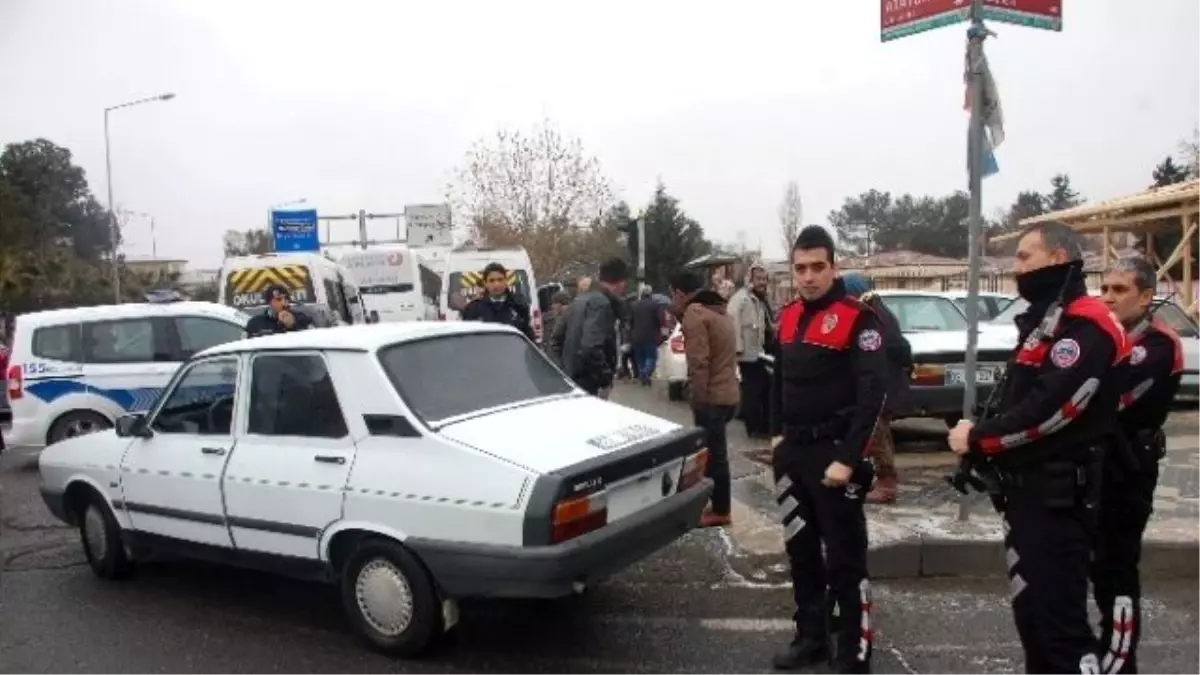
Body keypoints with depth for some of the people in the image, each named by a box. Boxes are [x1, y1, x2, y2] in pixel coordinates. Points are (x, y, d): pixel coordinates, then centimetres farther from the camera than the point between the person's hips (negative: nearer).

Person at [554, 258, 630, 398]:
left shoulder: (581, 299, 15)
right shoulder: (602, 303, -15)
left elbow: (557, 338, 20)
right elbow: (591, 347, -27)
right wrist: (605, 379, -18)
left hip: (570, 381, 10)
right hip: (586, 386, -10)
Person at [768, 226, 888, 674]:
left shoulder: (858, 319, -12)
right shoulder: (789, 317, 10)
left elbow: (872, 393, -18)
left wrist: (848, 459, -21)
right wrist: (778, 434, 13)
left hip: (834, 454, -7)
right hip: (793, 453, 7)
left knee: (845, 559, 0)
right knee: (800, 550, 16)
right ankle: (811, 637, 30)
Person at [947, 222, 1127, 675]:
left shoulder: (1085, 325, -15)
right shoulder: (1043, 321, 17)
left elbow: (1052, 408, -25)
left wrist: (978, 438, -14)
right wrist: (980, 440, 1)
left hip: (1057, 497, -10)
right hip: (1028, 491, 10)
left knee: (1059, 619, -6)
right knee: (1031, 611, 18)